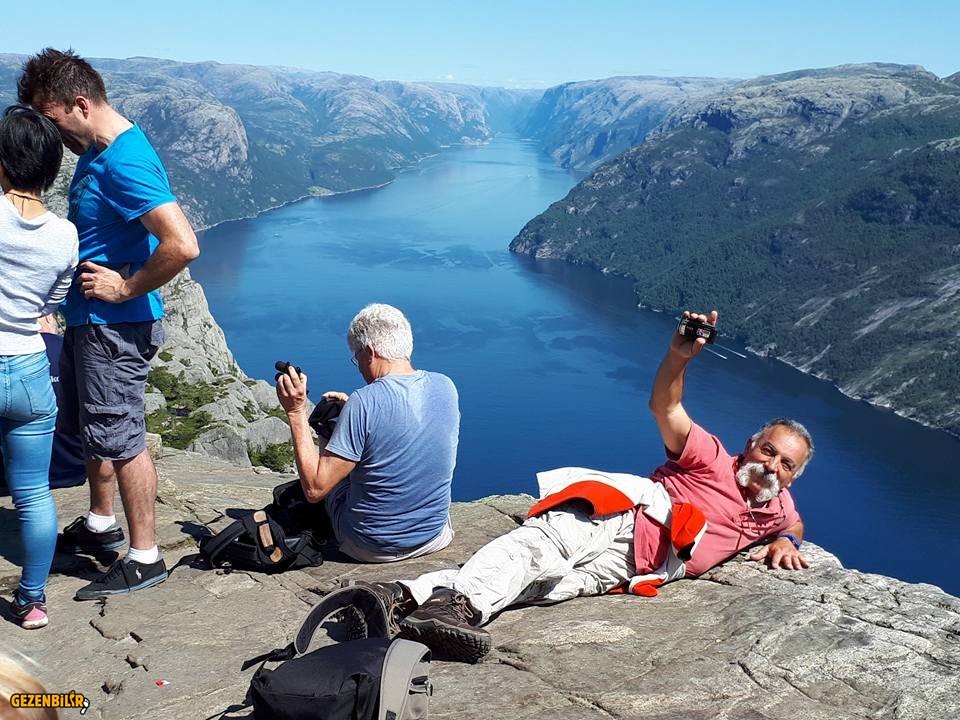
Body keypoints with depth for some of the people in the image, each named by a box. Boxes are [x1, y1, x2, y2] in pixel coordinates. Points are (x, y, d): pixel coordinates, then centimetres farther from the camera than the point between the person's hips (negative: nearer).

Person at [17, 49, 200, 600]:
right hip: (87, 318, 10)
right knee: (91, 428, 22)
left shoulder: (126, 162, -24)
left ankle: (145, 559, 11)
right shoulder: (96, 151, 8)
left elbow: (183, 245, -34)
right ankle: (101, 525, 40)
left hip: (115, 325, -10)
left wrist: (126, 288, -22)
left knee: (121, 438, -1)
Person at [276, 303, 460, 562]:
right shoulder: (446, 387, -7)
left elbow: (315, 489, -22)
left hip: (370, 548, -4)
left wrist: (296, 412, -19)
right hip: (435, 537, 5)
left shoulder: (364, 403, -24)